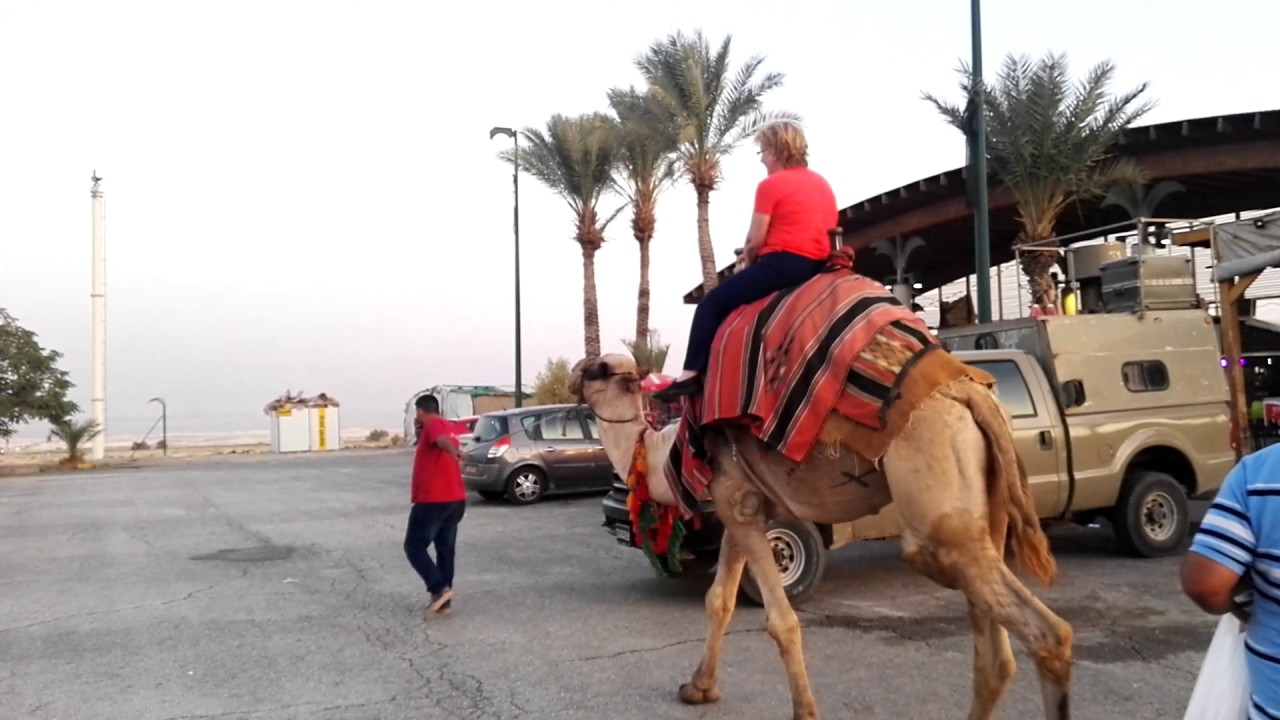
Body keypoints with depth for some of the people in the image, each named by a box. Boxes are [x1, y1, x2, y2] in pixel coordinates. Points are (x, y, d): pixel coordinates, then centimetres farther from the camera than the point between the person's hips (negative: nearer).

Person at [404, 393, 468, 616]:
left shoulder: (433, 425, -10)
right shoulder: (447, 426, 17)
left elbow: (443, 439, -35)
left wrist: (454, 451, -55)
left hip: (432, 501, -9)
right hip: (456, 500, 9)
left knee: (414, 547, 2)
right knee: (446, 550, 12)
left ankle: (439, 588, -12)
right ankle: (444, 600, 13)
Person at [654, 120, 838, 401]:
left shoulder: (770, 185, -7)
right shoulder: (822, 183, 18)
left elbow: (756, 239, -9)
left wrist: (747, 260, 12)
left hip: (784, 263, -9)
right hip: (817, 265, 9)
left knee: (712, 303, -1)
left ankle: (692, 374, -9)